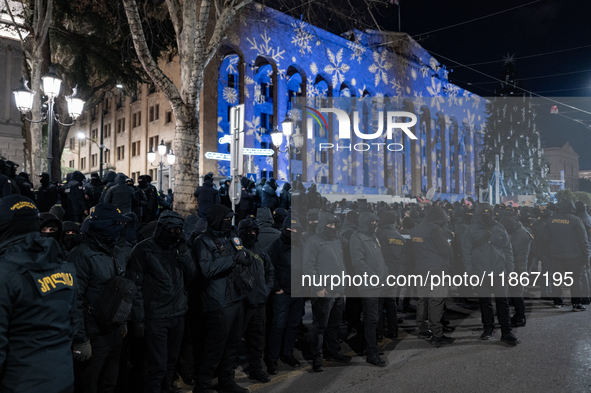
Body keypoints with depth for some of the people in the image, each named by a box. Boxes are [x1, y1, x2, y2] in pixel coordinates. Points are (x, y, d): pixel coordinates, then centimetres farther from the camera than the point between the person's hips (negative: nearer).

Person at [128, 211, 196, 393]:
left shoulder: (178, 248, 9)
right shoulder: (143, 249, -7)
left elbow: (190, 274, 3)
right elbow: (136, 286, -8)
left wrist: (183, 250, -7)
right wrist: (139, 318, -11)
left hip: (178, 315, 5)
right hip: (156, 317, -5)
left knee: (171, 362, 15)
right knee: (158, 365, -2)